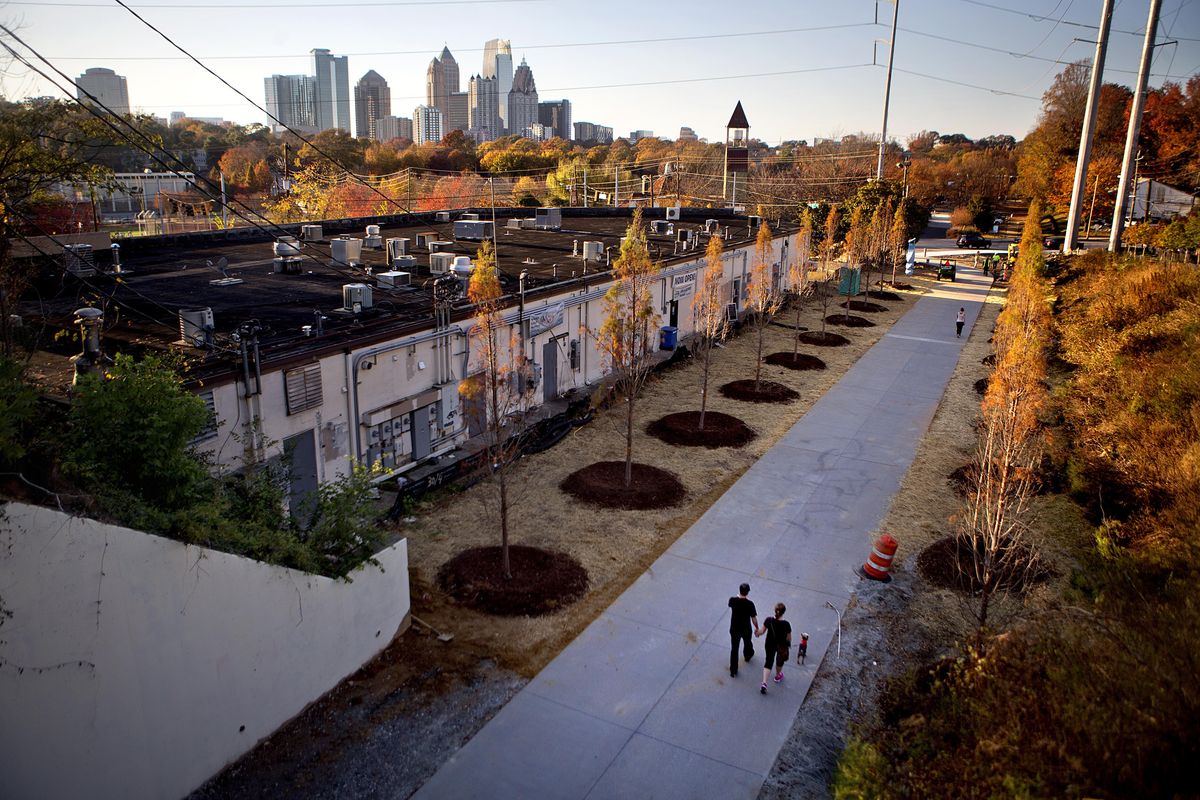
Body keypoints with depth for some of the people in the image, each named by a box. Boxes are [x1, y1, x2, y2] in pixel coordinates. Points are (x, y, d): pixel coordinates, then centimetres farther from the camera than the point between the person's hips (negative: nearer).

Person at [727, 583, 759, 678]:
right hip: (746, 630, -1)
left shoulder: (733, 600, -18)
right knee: (747, 643, 30)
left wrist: (739, 596, 20)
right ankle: (748, 656, 59)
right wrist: (757, 628, 1)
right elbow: (754, 618, -16)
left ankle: (733, 671, 18)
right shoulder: (750, 604, -25)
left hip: (734, 629, 1)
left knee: (734, 649, 13)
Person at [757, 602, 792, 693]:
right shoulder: (786, 624, -27)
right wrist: (789, 643, 7)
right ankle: (778, 676, 52)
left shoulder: (769, 620, -21)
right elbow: (789, 638, -16)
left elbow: (762, 631, -8)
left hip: (770, 644, 1)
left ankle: (764, 683, 2)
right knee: (780, 661, 27)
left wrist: (757, 633, 14)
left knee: (768, 662, 13)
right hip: (781, 646, -1)